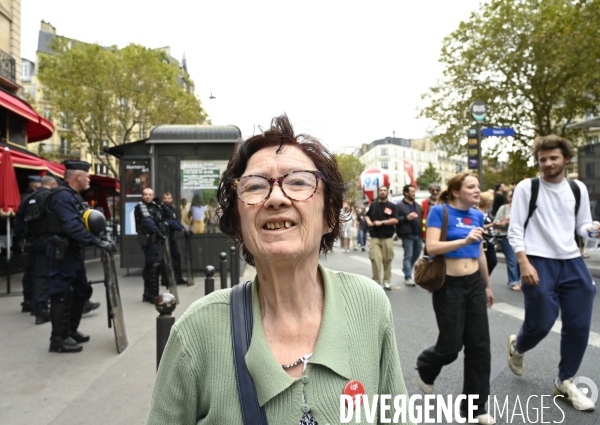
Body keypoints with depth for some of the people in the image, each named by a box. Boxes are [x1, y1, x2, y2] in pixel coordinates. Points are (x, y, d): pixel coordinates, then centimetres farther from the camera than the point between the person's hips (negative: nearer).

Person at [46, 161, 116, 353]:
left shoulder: (73, 195, 17)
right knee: (62, 295, -3)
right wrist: (97, 242, -29)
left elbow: (80, 222, 15)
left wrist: (99, 237, 2)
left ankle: (70, 331, 28)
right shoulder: (63, 196, -17)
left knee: (82, 291, 16)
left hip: (74, 251, 11)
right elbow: (73, 227, -28)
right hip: (63, 252, -11)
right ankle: (59, 339, 7)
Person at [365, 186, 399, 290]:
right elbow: (367, 215, 24)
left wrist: (382, 222, -17)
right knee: (375, 259, -8)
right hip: (375, 237, 1)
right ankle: (376, 281, -1)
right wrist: (369, 222, 2)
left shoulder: (392, 206, 3)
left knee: (387, 260, 5)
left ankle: (387, 281, 16)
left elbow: (395, 220, -8)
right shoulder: (373, 205, 10)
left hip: (388, 237, -1)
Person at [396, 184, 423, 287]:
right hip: (408, 235, -6)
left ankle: (406, 270, 32)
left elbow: (421, 218, 21)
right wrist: (406, 218, -19)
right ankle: (408, 277, 2)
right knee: (408, 256, -4)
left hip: (418, 234, 6)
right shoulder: (399, 205, -4)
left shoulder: (417, 205, 17)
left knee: (416, 255, 13)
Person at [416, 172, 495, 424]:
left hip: (474, 284, 6)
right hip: (449, 286, -6)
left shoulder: (477, 216, 8)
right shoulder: (440, 211, -10)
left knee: (480, 346, 5)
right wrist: (465, 240, -30)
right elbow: (431, 247, -21)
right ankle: (425, 368, 35)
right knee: (451, 345, 0)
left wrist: (488, 285, 23)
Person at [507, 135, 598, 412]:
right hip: (539, 263, -4)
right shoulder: (526, 187, -3)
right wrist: (524, 263, -15)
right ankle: (516, 347, 33)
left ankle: (565, 383, 26)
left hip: (573, 262, 5)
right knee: (540, 323, -2)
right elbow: (515, 230, -6)